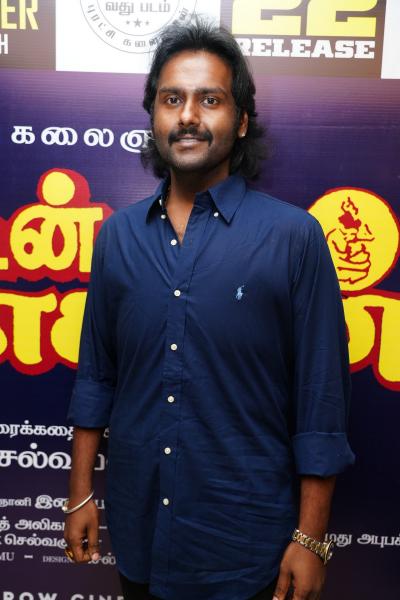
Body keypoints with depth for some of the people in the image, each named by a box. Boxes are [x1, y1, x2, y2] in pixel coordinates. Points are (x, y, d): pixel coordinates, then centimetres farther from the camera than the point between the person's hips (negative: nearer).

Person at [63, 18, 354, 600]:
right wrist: (81, 492, 6)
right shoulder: (119, 234, -1)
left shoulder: (293, 236, -12)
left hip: (247, 539, -3)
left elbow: (321, 400, -10)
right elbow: (97, 375, 5)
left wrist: (310, 539, -9)